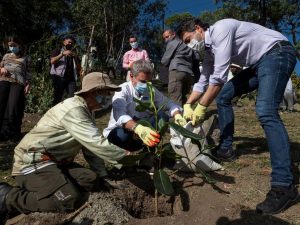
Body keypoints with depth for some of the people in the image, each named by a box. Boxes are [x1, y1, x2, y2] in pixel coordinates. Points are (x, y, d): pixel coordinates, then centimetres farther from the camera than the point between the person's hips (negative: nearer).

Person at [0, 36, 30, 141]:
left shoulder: (25, 58, 17)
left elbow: (27, 73, 11)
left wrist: (28, 84, -3)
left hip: (18, 82, -3)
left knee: (13, 107, -14)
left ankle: (10, 132, -8)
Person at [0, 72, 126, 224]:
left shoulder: (85, 110, 11)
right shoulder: (74, 110, -21)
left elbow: (91, 145, 12)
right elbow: (98, 144, -27)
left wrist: (102, 175, 11)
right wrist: (126, 156, -14)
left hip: (56, 162, 10)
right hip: (33, 163, -10)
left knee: (93, 180, -8)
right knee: (71, 199, -26)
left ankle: (34, 188, 4)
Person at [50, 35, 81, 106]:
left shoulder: (74, 54, 25)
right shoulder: (58, 51, 17)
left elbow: (79, 68, 15)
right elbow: (52, 61, -4)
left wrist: (75, 58, 3)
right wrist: (63, 54, -11)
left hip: (71, 78, 2)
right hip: (59, 77, -2)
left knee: (73, 97, -15)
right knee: (57, 98, -4)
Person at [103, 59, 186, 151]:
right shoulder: (123, 90, -22)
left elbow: (169, 103, -4)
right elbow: (120, 115, -40)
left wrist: (177, 116, -29)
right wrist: (137, 128, -61)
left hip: (140, 130, 5)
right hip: (117, 132, -4)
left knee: (163, 116, -16)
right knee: (123, 134, -39)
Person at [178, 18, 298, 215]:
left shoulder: (220, 29, -18)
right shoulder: (209, 48, 11)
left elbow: (219, 76, -25)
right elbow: (204, 81, 17)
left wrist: (202, 107, -19)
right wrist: (187, 105, 9)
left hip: (277, 53, -10)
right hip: (259, 63, 10)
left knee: (266, 111, -27)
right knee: (223, 96, 8)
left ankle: (284, 185, -26)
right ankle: (225, 148, 14)